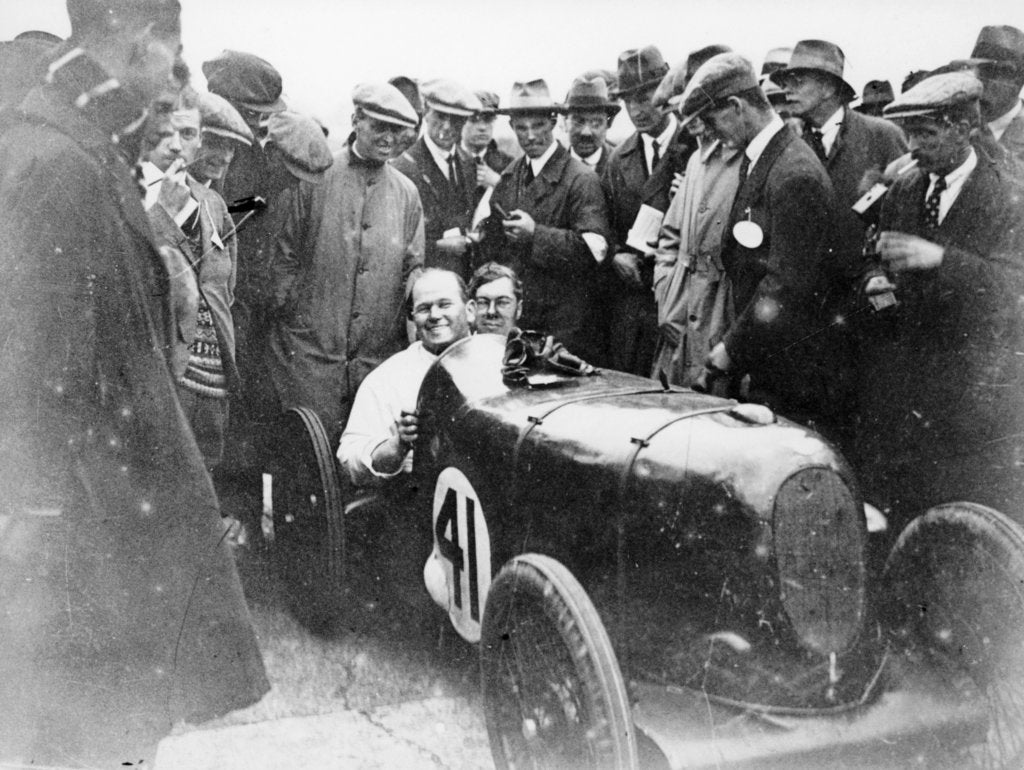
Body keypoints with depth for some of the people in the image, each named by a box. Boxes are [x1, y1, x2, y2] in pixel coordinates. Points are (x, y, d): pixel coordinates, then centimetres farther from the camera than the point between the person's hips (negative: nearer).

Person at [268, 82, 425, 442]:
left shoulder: (406, 193, 11)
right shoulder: (316, 178, 0)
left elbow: (414, 269, 14)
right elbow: (284, 254, 3)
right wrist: (285, 310, -1)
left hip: (380, 352, 3)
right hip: (310, 347, -3)